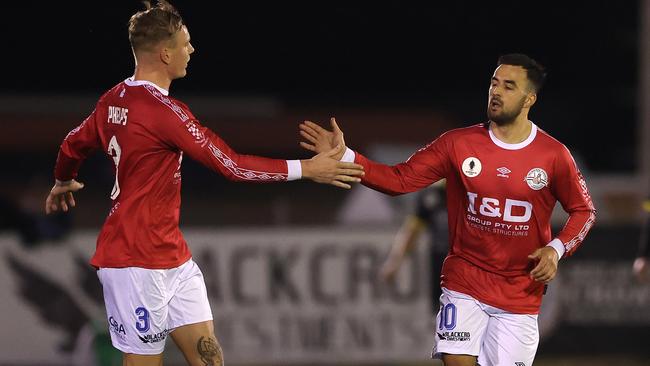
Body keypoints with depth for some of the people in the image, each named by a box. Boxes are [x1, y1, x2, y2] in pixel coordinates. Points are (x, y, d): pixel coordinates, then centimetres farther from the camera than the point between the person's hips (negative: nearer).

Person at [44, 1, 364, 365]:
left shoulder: (114, 100, 6)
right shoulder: (163, 110, -21)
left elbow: (74, 145, 24)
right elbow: (232, 164, -20)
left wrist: (63, 183, 46)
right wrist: (306, 168, -14)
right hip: (138, 263, -9)